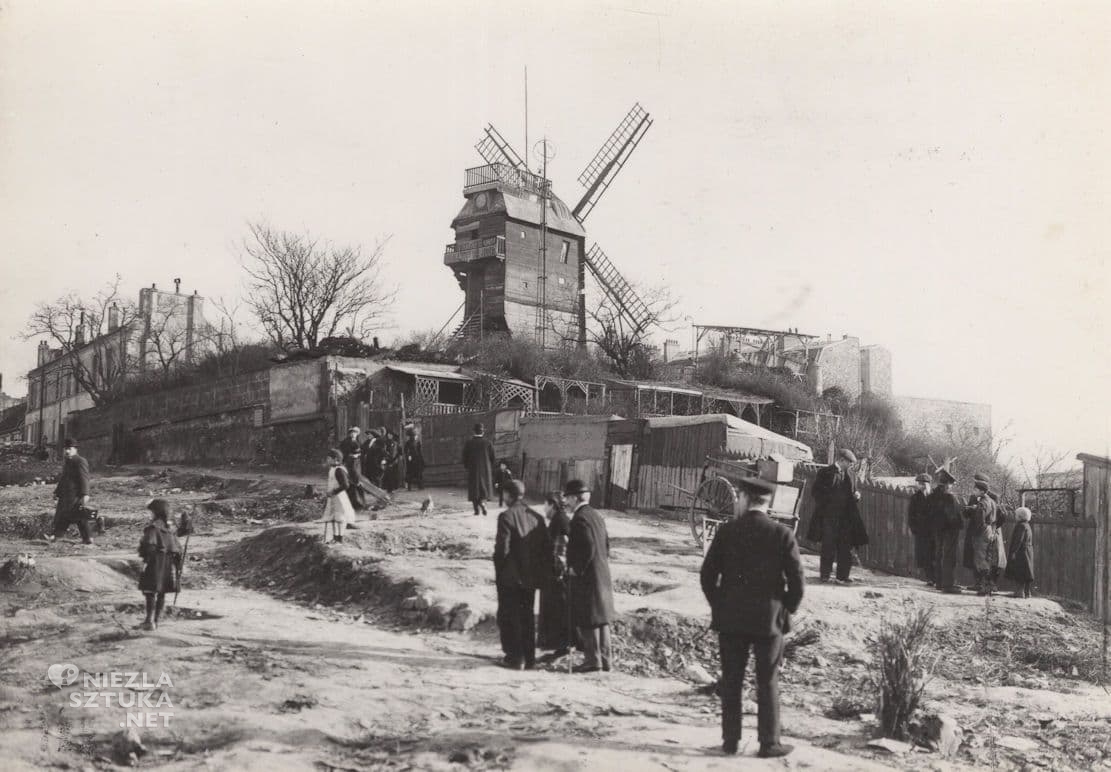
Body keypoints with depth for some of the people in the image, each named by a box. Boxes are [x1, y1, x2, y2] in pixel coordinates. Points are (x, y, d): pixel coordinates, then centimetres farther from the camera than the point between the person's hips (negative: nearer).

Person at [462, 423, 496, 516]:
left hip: (472, 470, 0)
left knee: (473, 489, 9)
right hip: (485, 469, 0)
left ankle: (476, 509, 7)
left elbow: (464, 457, -2)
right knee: (485, 488, 12)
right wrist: (491, 468, 11)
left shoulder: (468, 443, -6)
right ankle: (482, 501, -15)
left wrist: (466, 467, 12)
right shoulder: (487, 443, -7)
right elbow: (492, 457, -3)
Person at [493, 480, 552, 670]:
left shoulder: (507, 516, -14)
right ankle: (529, 658, 19)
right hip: (530, 578, 6)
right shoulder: (536, 517, 4)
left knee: (508, 617, 6)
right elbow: (546, 548, 6)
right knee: (527, 617, 15)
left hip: (510, 576, -6)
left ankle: (515, 657, 5)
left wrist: (498, 572, -4)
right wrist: (542, 573, 13)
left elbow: (502, 548, -17)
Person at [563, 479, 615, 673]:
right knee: (601, 618, 13)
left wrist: (576, 568, -15)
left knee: (587, 622, -2)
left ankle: (592, 660, 1)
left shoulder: (580, 519, -16)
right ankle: (605, 658, 18)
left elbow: (588, 548, -24)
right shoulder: (596, 516, 13)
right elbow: (606, 545, 17)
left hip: (586, 577, -9)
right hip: (603, 575, 9)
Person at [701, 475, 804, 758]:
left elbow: (708, 574, -4)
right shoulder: (782, 534, -8)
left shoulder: (726, 531, -6)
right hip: (769, 619, -1)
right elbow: (797, 580, -8)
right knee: (768, 683, 8)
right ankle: (769, 743, 12)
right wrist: (787, 610, 7)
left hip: (730, 619, 1)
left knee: (731, 681, 10)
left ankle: (730, 740, 14)